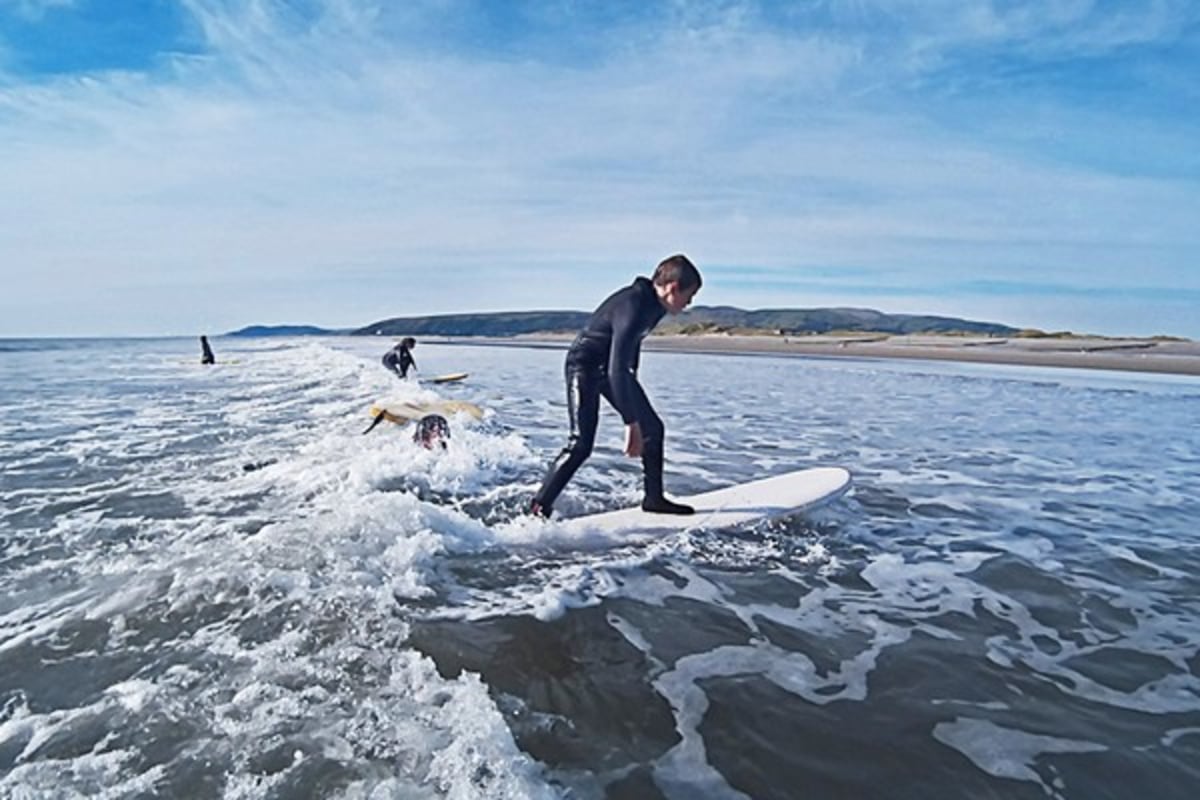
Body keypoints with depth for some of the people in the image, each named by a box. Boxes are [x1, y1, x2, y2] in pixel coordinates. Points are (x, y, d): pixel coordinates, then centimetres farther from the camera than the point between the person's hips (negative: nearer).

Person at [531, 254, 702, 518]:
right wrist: (631, 423, -40)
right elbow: (616, 369, -38)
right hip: (585, 366, -9)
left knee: (653, 427, 8)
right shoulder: (633, 308, -32)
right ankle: (539, 507, -6)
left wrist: (632, 383, 27)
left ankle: (654, 497, 20)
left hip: (614, 367, 9)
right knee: (581, 445, -18)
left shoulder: (653, 303, -3)